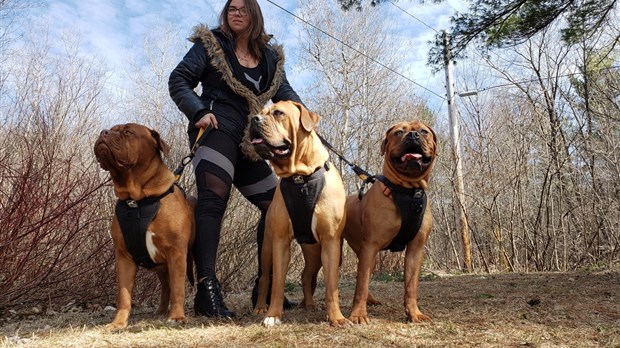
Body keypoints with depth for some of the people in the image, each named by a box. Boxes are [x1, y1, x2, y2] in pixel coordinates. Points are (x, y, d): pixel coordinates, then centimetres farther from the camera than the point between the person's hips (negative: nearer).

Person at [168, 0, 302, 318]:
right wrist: (198, 112, -16)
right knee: (212, 200, -21)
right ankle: (207, 289, -25)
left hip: (249, 141, 6)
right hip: (216, 131, -6)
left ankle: (264, 286, 12)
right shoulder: (210, 44, 7)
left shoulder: (270, 57, 19)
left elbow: (284, 92, 8)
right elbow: (178, 81, 1)